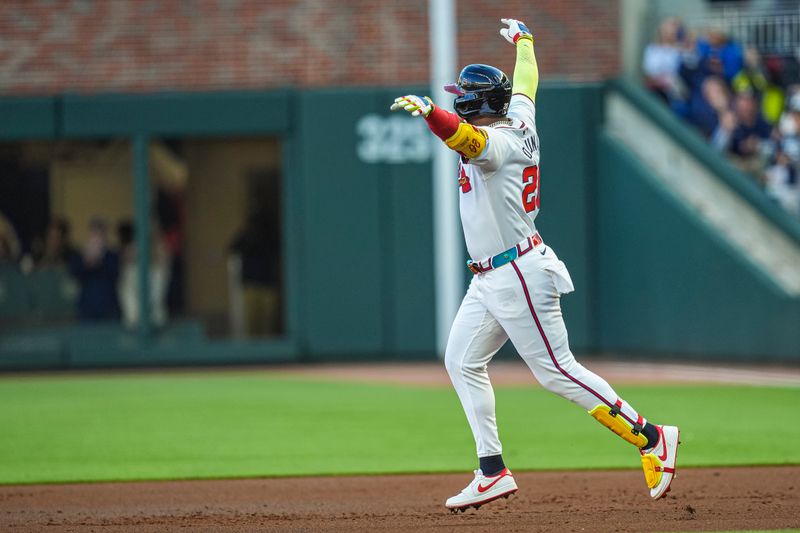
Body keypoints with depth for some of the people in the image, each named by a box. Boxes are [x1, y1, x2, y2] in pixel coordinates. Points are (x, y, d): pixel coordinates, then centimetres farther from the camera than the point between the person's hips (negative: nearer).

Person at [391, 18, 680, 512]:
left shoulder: (499, 141, -18)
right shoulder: (519, 121, 8)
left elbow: (465, 138, -41)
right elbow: (524, 83, 28)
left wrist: (427, 109, -58)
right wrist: (523, 40, 46)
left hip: (519, 274, -10)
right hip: (490, 280, 10)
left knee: (557, 371, -7)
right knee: (463, 362, 7)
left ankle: (652, 439, -1)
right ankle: (493, 472, 6)